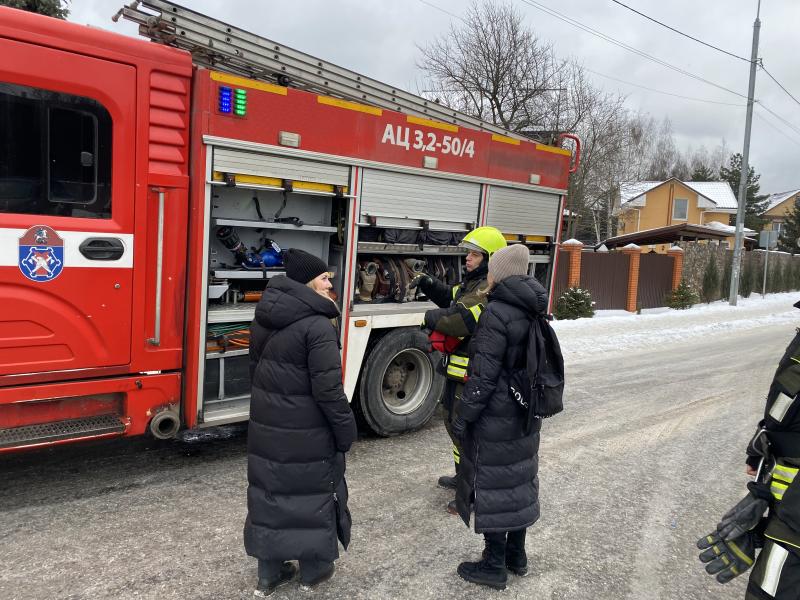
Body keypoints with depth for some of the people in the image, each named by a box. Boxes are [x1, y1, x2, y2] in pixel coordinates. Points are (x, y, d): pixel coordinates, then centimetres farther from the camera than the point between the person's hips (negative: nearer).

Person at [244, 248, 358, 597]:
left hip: (266, 426, 7)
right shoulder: (317, 325, -21)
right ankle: (313, 571, 28)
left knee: (268, 493, 15)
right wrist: (346, 429, -11)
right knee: (311, 494, 11)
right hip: (307, 432, -7)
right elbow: (328, 389, -22)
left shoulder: (263, 319, 5)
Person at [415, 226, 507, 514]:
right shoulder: (473, 283, 13)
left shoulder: (489, 291, -21)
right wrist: (430, 284, 8)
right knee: (454, 420, 23)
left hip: (472, 374, -11)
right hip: (458, 369, 11)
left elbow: (461, 321, -32)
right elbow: (451, 297, 25)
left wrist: (431, 317, -17)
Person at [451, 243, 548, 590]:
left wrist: (463, 416, -14)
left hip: (496, 418, -8)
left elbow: (484, 375, -22)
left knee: (491, 487, 4)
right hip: (526, 416, 8)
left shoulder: (496, 314, -21)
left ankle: (494, 567, 17)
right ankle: (516, 555, 33)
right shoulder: (533, 313, 4)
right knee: (519, 481, 18)